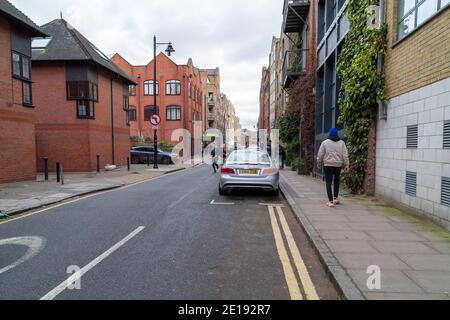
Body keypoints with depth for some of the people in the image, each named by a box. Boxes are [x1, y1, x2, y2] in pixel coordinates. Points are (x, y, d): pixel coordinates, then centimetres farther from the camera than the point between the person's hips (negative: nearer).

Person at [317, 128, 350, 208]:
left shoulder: (325, 143, -3)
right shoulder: (342, 143, 5)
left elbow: (320, 155, -1)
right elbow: (345, 155, 2)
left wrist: (319, 164, 12)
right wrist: (347, 165, 6)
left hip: (328, 165, -3)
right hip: (338, 165, 3)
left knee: (329, 183, -1)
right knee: (336, 181, 21)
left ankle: (331, 201, -4)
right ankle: (336, 198, 26)